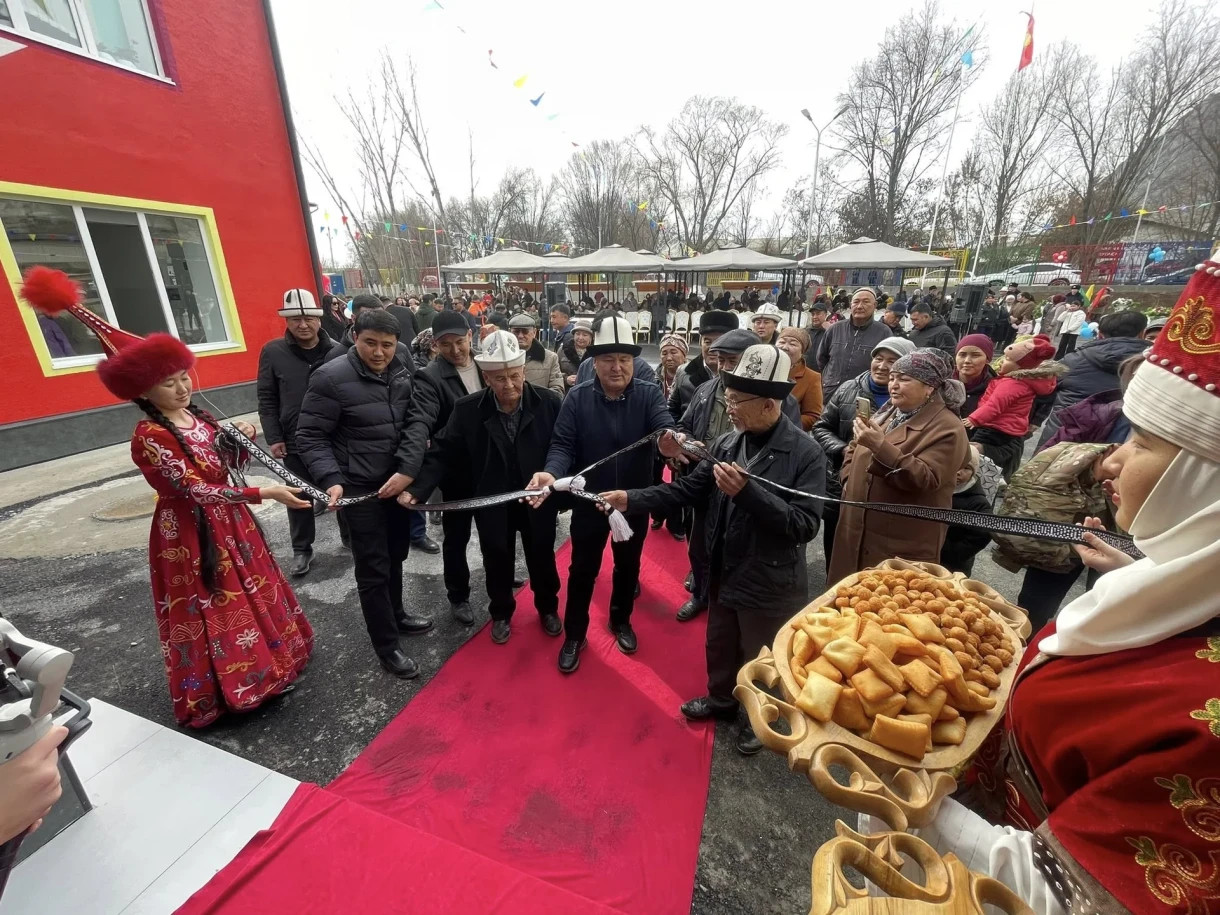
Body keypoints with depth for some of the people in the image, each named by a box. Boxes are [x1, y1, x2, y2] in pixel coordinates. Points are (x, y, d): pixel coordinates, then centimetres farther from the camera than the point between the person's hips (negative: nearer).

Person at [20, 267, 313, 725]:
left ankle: (264, 665, 39)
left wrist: (241, 440, -13)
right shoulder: (149, 437, -19)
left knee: (252, 594, 19)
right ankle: (223, 690, 26)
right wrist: (264, 493, -34)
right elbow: (196, 490, -26)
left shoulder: (198, 416, 2)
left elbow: (229, 470, 6)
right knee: (213, 610, 7)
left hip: (229, 524, 7)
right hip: (190, 535, -7)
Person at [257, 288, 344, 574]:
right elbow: (267, 400, 1)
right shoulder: (273, 352, -2)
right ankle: (302, 549, 28)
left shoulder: (337, 351, -3)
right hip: (295, 441, 0)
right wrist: (273, 438, -4)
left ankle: (350, 536, 35)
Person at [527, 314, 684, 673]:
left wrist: (671, 444, -53)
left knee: (628, 566, 21)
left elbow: (664, 427, -27)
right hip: (589, 500, -1)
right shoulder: (577, 398, -11)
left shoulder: (649, 394, -11)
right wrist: (552, 473, -37)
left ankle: (621, 621, 47)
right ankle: (574, 634, 35)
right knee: (582, 570, 13)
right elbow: (563, 444, -16)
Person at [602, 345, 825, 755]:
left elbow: (805, 526, -25)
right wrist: (632, 498, -13)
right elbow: (688, 490, -4)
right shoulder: (727, 443, -4)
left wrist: (747, 491, -35)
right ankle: (721, 699, 54)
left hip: (771, 583, -5)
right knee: (720, 647, 26)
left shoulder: (805, 453, -19)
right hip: (723, 573, 5)